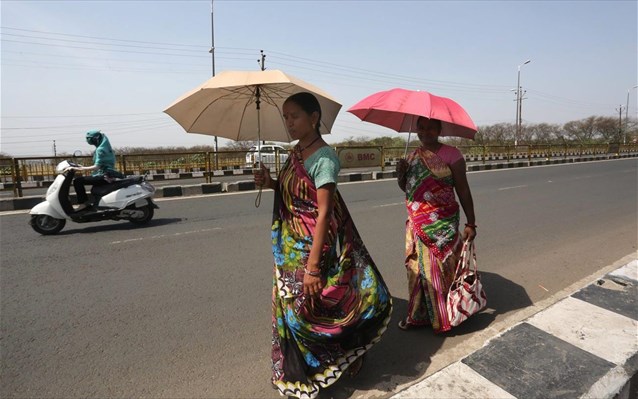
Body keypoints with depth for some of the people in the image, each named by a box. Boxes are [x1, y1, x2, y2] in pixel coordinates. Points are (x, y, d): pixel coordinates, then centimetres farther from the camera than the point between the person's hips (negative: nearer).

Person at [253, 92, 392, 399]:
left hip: (316, 245, -8)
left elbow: (323, 213, -23)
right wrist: (270, 183, -2)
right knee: (289, 304, 15)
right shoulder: (296, 153, 7)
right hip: (291, 246, 8)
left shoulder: (324, 158, -18)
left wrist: (313, 266, -25)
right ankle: (298, 370, 37)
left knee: (310, 305, 2)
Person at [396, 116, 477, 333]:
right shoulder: (413, 156, 10)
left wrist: (470, 223, -10)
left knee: (441, 268, 1)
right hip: (417, 224, 5)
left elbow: (463, 190, -7)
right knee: (416, 267, 10)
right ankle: (418, 315, 25)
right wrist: (401, 174, -5)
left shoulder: (451, 154, -6)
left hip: (442, 224, -5)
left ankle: (444, 316, 20)